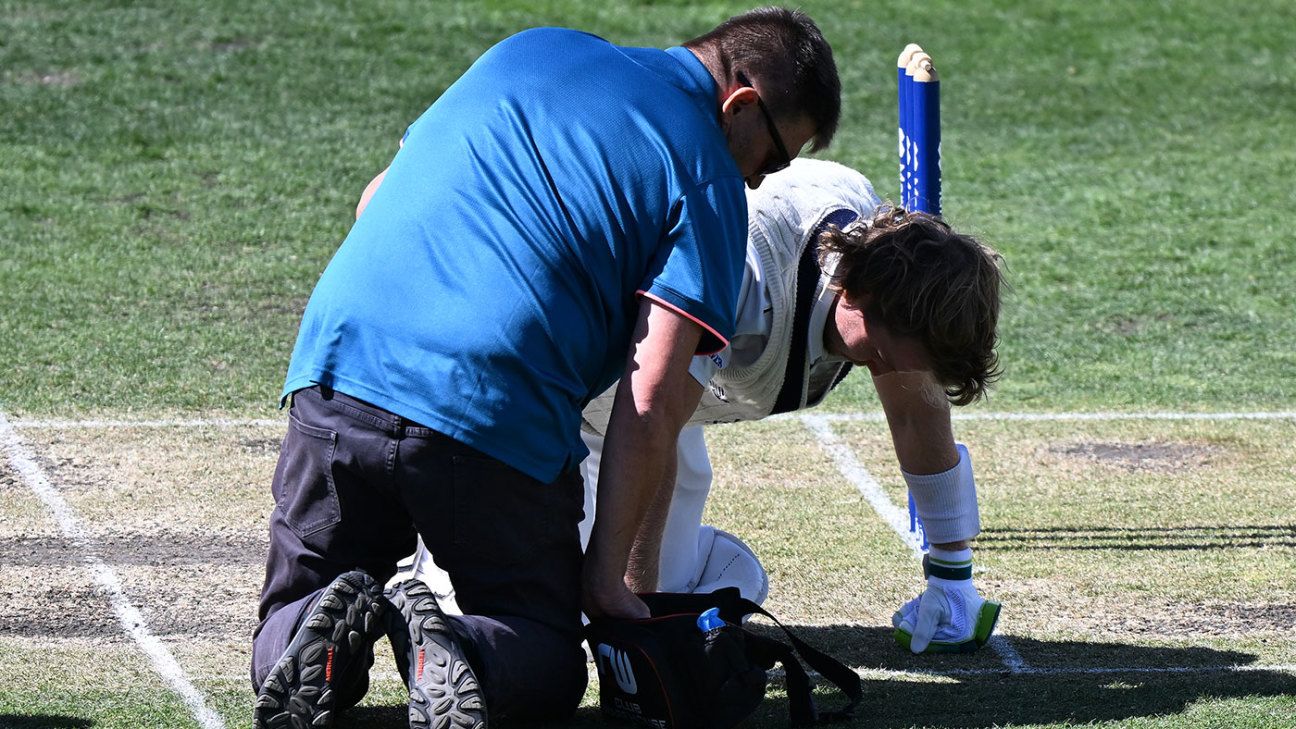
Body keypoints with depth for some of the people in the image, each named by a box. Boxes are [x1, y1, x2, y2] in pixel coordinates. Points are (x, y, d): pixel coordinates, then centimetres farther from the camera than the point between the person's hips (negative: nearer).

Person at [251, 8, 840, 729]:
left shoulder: (529, 47, 20)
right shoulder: (708, 180, 3)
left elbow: (379, 199, 29)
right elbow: (652, 403, -5)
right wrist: (605, 576, 2)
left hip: (339, 366, 4)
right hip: (495, 424, -4)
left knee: (285, 645, 20)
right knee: (549, 668, 15)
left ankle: (332, 626, -14)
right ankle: (457, 650, -18)